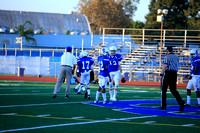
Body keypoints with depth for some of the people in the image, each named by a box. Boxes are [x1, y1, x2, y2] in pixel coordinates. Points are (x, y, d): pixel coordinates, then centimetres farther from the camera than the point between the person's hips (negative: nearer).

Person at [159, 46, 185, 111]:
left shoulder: (167, 57, -8)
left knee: (163, 90, 5)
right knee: (173, 90, 11)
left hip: (167, 73, -6)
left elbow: (165, 66, -18)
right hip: (174, 74, 6)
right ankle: (180, 101, -12)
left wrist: (161, 74, -17)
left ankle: (163, 106, 6)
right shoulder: (176, 57, 13)